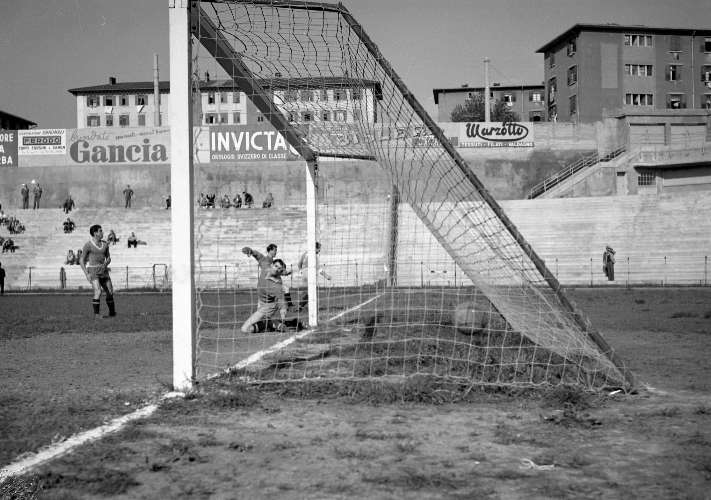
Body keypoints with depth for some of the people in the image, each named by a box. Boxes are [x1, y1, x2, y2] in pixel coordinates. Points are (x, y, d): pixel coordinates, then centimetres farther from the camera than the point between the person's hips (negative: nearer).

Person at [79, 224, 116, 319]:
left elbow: (108, 258, 17)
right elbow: (81, 261, -3)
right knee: (98, 292, -22)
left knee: (110, 292, 8)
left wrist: (106, 263, -7)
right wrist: (87, 274, -12)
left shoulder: (105, 244, 8)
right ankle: (96, 314, -14)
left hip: (103, 271, 6)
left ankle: (112, 312, 27)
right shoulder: (88, 245, -7)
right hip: (93, 272, -6)